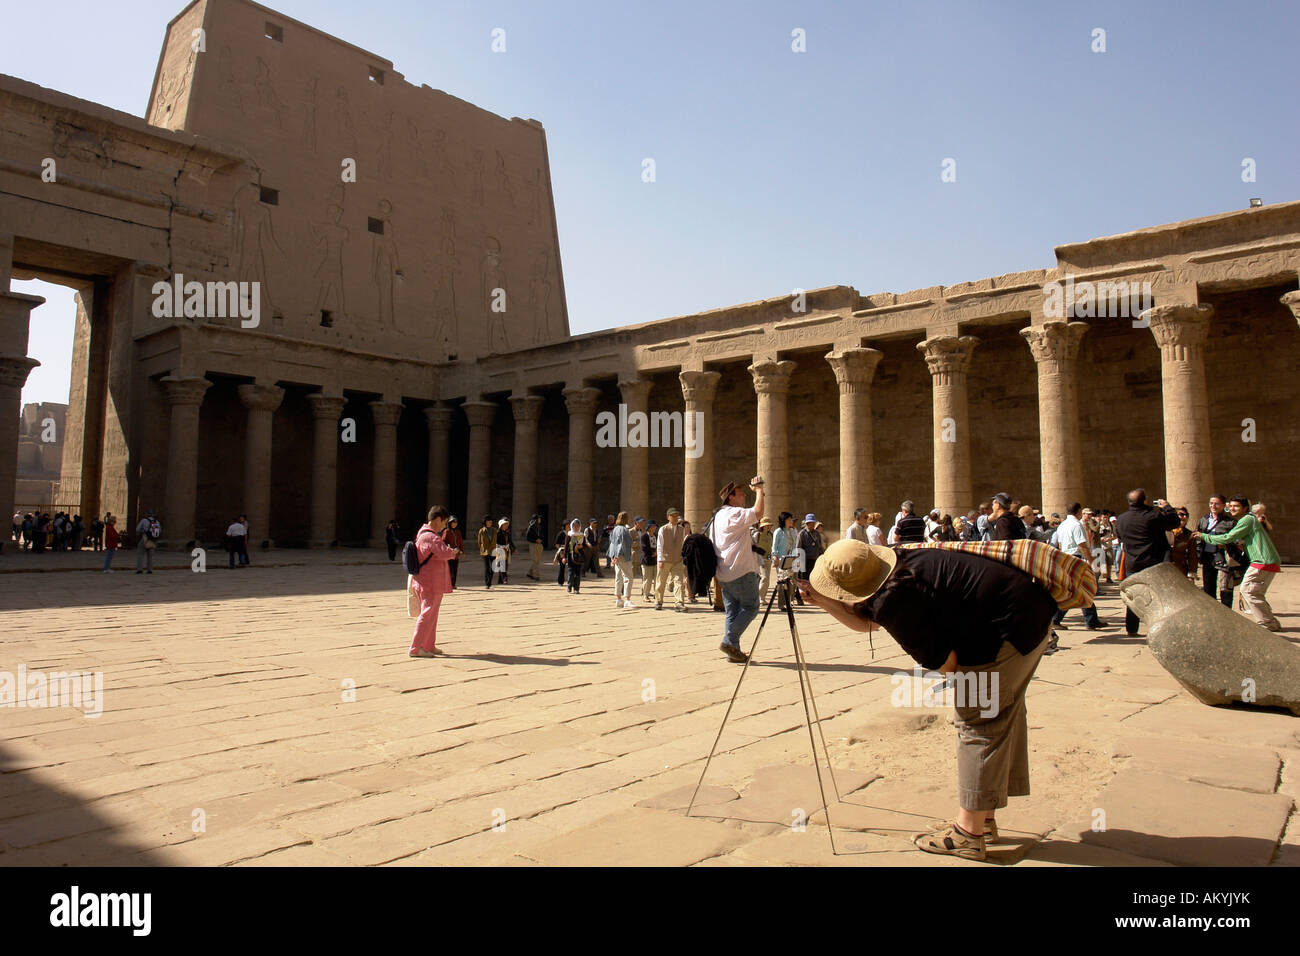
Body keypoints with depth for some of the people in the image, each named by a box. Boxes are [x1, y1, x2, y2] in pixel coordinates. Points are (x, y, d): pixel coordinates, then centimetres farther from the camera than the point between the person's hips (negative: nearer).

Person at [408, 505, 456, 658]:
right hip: (431, 584, -11)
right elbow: (445, 553, -33)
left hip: (431, 583, 11)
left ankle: (429, 646, 27)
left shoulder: (423, 534, 13)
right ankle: (415, 648, -1)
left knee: (431, 615, 18)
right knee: (428, 615, -5)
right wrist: (454, 552, -13)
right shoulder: (431, 537, -21)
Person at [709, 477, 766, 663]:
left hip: (724, 574, 9)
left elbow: (713, 546, 21)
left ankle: (733, 651, 10)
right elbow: (758, 513, -26)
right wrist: (759, 490, -11)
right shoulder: (734, 514, -11)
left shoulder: (717, 517, 18)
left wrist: (717, 578, 24)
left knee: (732, 611, 10)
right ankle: (729, 641, -8)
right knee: (750, 607, 0)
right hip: (742, 571, -9)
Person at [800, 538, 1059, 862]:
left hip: (1012, 627, -10)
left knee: (980, 722, -4)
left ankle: (968, 834, 3)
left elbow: (945, 663, -19)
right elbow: (865, 621, 19)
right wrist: (823, 601, 10)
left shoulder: (892, 601, -26)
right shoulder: (894, 564, 2)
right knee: (1001, 714, 16)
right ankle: (984, 820, 28)